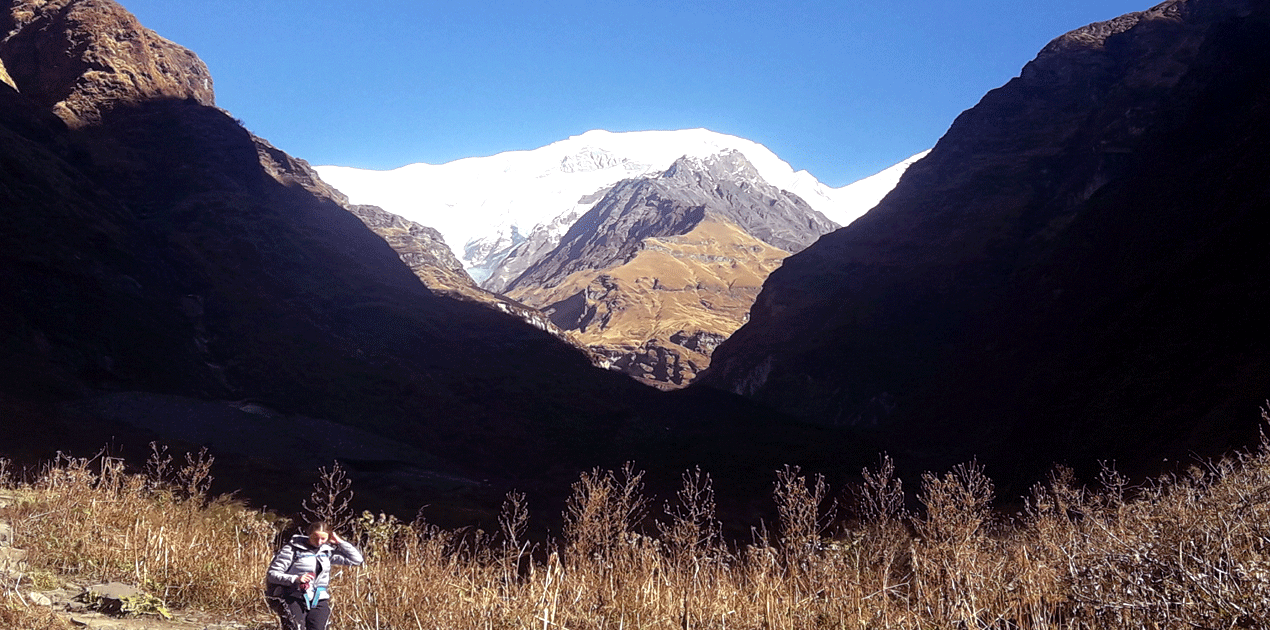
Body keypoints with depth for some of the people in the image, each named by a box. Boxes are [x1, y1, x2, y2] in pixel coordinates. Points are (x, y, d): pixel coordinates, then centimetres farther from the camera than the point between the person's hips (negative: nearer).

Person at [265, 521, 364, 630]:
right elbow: (272, 574, -6)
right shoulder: (293, 549, -3)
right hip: (294, 600, -4)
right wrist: (296, 579, -22)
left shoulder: (328, 551, 10)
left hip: (319, 602, 4)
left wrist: (339, 542, 3)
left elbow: (357, 559, 11)